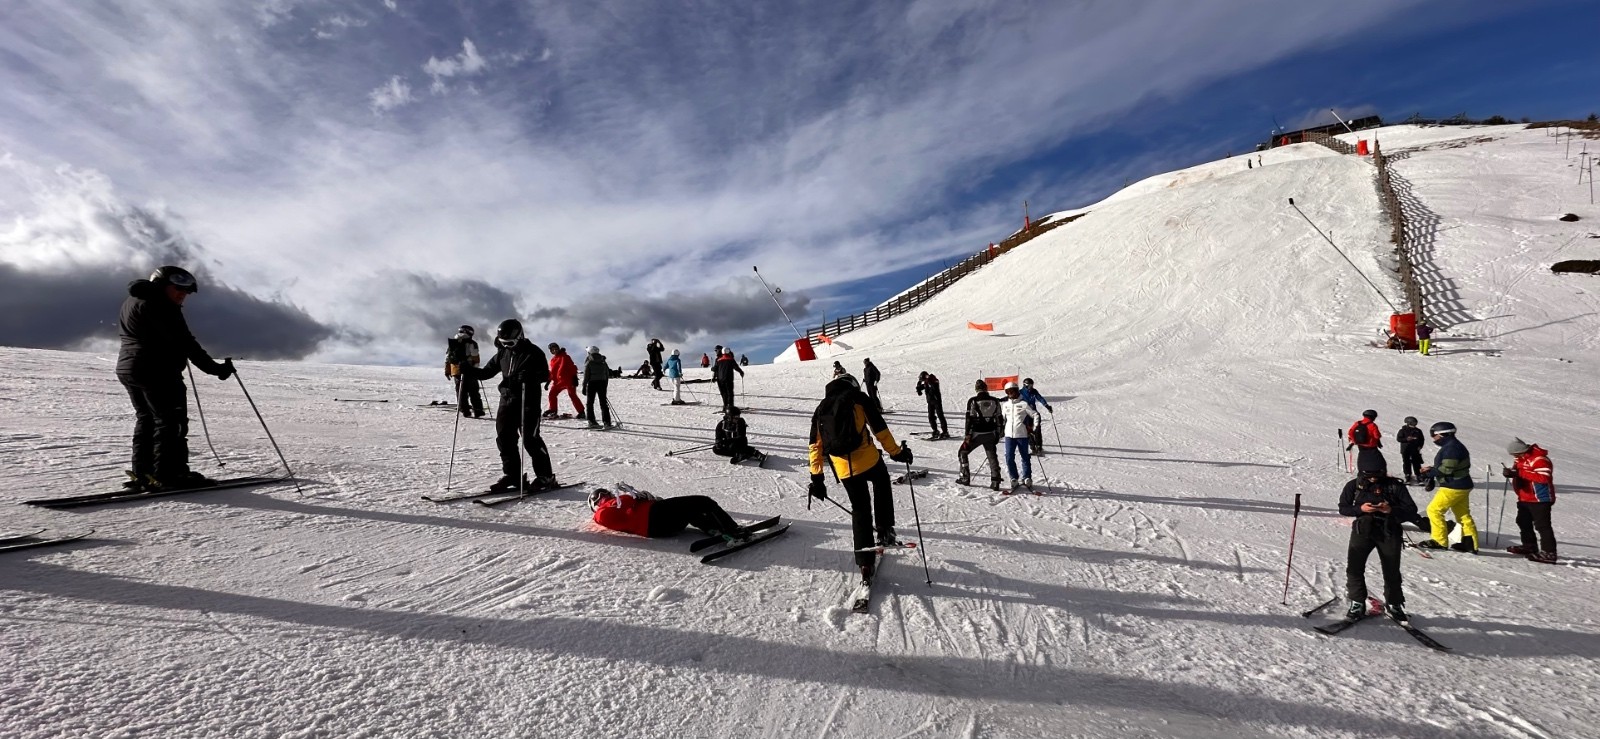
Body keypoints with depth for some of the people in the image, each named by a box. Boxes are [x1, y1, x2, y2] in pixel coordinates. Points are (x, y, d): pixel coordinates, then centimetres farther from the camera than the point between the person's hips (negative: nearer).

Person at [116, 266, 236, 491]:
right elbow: (183, 341, -24)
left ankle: (142, 473, 17)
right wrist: (213, 368, -27)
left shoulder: (132, 300, 18)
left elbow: (124, 332, 31)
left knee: (146, 418, 16)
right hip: (157, 371, -10)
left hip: (126, 368, 11)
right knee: (171, 421, -7)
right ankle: (168, 474, -9)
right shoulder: (158, 304, -15)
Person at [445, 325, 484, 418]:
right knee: (473, 392, 2)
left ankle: (465, 411, 9)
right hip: (469, 371, -4)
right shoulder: (471, 343, -5)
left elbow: (447, 358, 15)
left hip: (456, 372, 4)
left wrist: (447, 371, 19)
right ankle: (477, 411, 1)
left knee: (460, 392, 11)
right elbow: (475, 358, -9)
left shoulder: (451, 343, 12)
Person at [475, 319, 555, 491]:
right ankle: (512, 474, 16)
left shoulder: (533, 352, -6)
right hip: (506, 400, 7)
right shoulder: (502, 353, 12)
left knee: (530, 439, -8)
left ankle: (545, 476, 2)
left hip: (528, 401, -7)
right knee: (504, 438, 5)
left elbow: (545, 374, -14)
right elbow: (487, 371, 18)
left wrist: (530, 376, -33)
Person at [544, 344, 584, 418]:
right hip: (558, 381, 7)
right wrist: (548, 381, 18)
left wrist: (575, 378, -17)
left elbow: (573, 367, -11)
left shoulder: (565, 357, -6)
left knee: (572, 395, -12)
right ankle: (552, 410, 22)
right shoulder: (553, 360, 16)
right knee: (552, 394, 7)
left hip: (569, 380, -7)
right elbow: (552, 372, 24)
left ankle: (581, 412, -11)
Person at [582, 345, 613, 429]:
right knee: (603, 403, 7)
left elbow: (586, 376, -9)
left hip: (592, 383, -4)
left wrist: (584, 387, -5)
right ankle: (607, 422, 0)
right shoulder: (603, 362, 9)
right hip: (602, 383, 4)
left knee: (590, 403, 7)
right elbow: (607, 375, 10)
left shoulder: (589, 363, -5)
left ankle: (592, 422, 3)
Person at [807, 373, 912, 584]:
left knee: (859, 511, 16)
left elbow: (815, 446, 15)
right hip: (868, 459, -3)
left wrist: (817, 478, 16)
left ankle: (865, 564, 15)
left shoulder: (821, 409, 19)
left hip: (843, 470, 3)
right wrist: (896, 452, 8)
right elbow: (880, 428, 1)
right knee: (882, 483, 29)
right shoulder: (857, 397, 7)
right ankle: (884, 530, 19)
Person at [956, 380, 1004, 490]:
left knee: (963, 452, 14)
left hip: (976, 434, -3)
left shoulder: (973, 401, -10)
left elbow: (969, 419, -11)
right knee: (992, 457, 13)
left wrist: (967, 435, -7)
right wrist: (998, 434, 15)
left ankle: (965, 478, 14)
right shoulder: (995, 401, 3)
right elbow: (999, 418, 7)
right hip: (990, 434, 4)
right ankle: (995, 482, 6)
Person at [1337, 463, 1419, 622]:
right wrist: (1360, 509, -14)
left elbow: (1411, 511, -1)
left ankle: (1393, 605, 30)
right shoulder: (1354, 485, 2)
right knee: (1354, 567, -7)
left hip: (1389, 532, 0)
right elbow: (1342, 508, 5)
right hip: (1363, 530, 0)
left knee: (1392, 571, 8)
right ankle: (1357, 603, 7)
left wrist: (1391, 510, -20)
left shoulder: (1395, 486, -1)